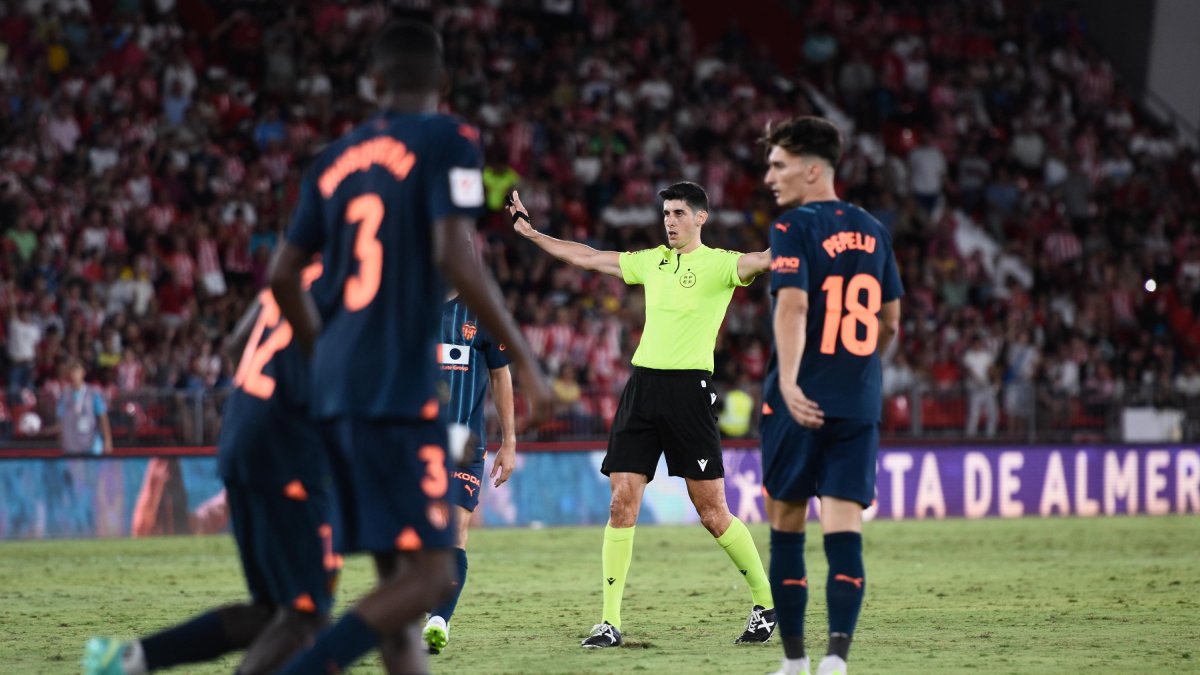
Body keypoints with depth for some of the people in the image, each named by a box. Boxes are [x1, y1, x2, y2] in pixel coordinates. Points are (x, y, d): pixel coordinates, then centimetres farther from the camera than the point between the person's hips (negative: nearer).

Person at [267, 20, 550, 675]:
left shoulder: (335, 160, 15)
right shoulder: (447, 141, -3)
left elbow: (282, 277, 14)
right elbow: (454, 257, -16)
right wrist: (525, 360, -12)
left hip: (336, 389, 7)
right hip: (400, 388, -7)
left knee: (396, 573, 12)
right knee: (428, 573, -8)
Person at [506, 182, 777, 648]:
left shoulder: (717, 264, -3)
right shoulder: (650, 261, 15)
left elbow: (763, 260, -21)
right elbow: (587, 258, 24)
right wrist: (529, 232, 27)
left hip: (689, 388, -5)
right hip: (642, 385, 5)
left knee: (712, 512, -4)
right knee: (621, 503, -1)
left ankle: (767, 604, 13)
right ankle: (610, 622, 2)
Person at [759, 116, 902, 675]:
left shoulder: (793, 229, -7)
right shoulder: (872, 231, 13)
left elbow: (792, 306, -22)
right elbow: (889, 323, 20)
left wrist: (789, 382, -33)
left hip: (801, 403, -4)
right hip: (859, 404, 4)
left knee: (786, 525, 10)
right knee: (844, 530, -3)